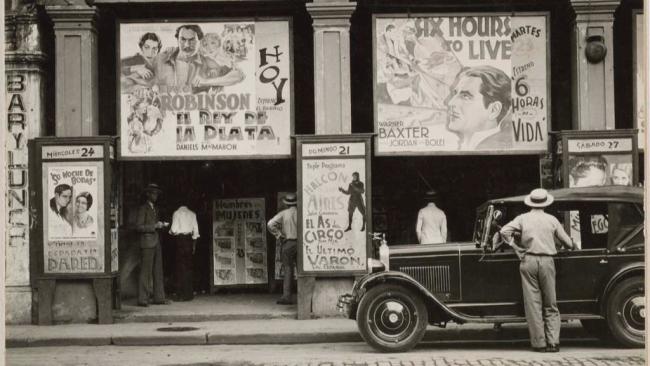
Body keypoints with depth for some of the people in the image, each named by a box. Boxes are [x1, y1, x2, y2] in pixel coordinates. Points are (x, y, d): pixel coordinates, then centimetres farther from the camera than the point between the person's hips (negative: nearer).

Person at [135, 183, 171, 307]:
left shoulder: (154, 208, 22)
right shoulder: (143, 208, -4)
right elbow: (138, 227, -11)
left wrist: (161, 225, 10)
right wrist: (154, 226, -16)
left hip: (156, 242, 8)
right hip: (147, 242, -8)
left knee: (158, 271, 7)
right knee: (146, 271, -10)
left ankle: (159, 297, 10)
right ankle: (142, 299, -9)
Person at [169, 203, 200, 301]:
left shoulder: (177, 213, -4)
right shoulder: (192, 214, 7)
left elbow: (174, 230, -10)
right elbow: (196, 230, 7)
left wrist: (171, 231, 13)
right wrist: (194, 244, 13)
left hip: (180, 239, -4)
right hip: (189, 239, 4)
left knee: (180, 267, -2)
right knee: (188, 267, 8)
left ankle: (181, 294, -4)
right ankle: (189, 294, 10)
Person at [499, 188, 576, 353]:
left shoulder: (523, 218, 5)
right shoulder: (552, 220, 6)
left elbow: (504, 231, -7)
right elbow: (567, 242, 10)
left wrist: (517, 248, 2)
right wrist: (573, 247, 32)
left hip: (528, 261, 0)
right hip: (547, 261, 0)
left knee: (533, 303, 3)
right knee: (550, 305, 8)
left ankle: (539, 343, 2)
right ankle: (553, 342, 0)